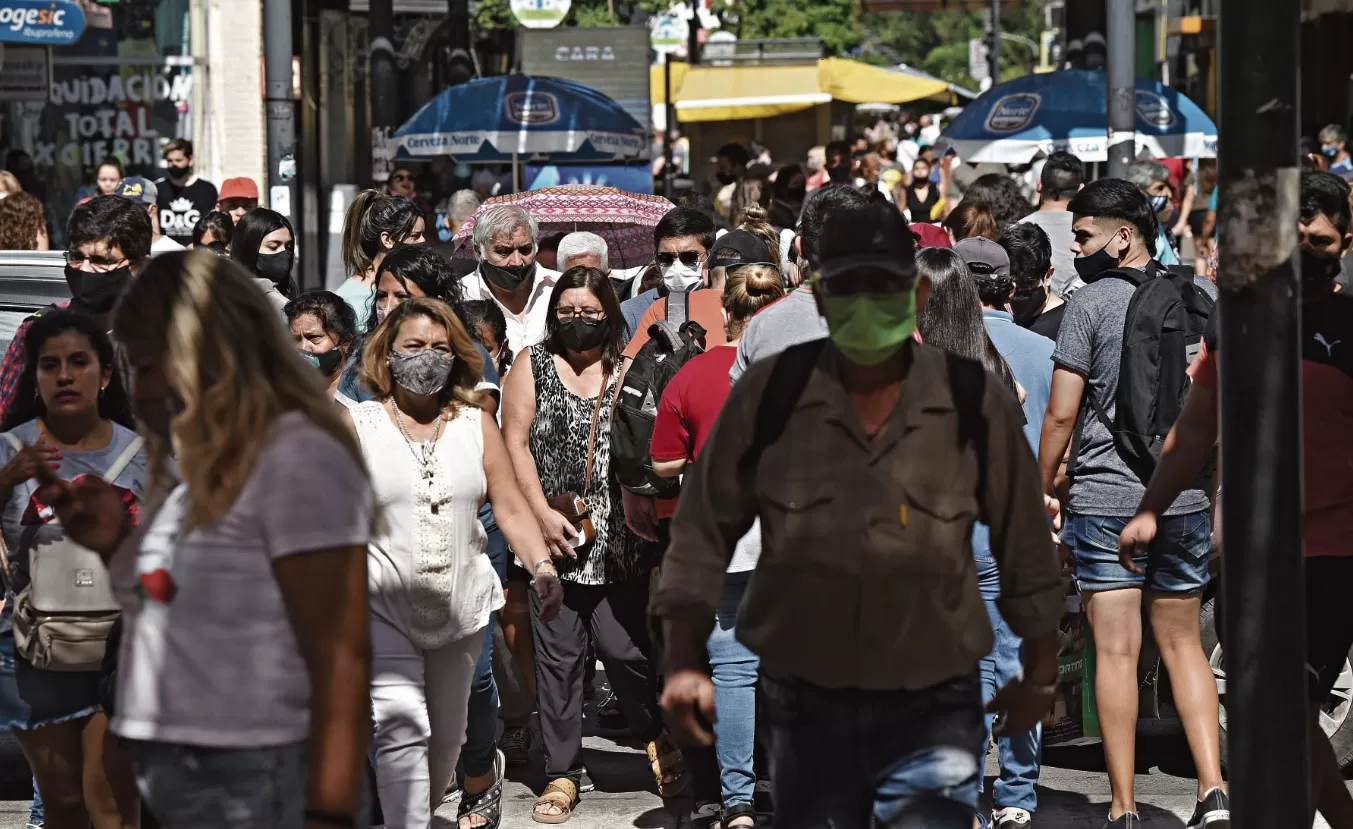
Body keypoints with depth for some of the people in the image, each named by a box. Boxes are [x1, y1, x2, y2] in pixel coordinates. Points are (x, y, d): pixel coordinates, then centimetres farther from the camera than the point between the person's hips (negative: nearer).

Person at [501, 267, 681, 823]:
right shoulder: (532, 365, 6)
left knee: (626, 648, -3)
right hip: (553, 540, 1)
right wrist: (544, 515, -8)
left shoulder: (627, 373, 6)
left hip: (617, 541, 0)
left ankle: (660, 743, 22)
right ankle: (561, 775, 9)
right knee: (557, 655, 2)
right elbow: (516, 444, 1)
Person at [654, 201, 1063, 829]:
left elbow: (1023, 546, 6)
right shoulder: (768, 395, -5)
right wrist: (683, 664, -5)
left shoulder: (975, 404, -5)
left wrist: (1039, 675, 13)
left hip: (932, 712, -1)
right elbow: (703, 530, 2)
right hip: (807, 707, 2)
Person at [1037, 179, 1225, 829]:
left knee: (1116, 652, 0)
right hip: (1187, 498, 5)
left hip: (1105, 496, -4)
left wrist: (1046, 487, 5)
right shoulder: (1202, 295, 5)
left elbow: (1061, 413, -8)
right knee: (1182, 644, 14)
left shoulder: (1091, 304, -8)